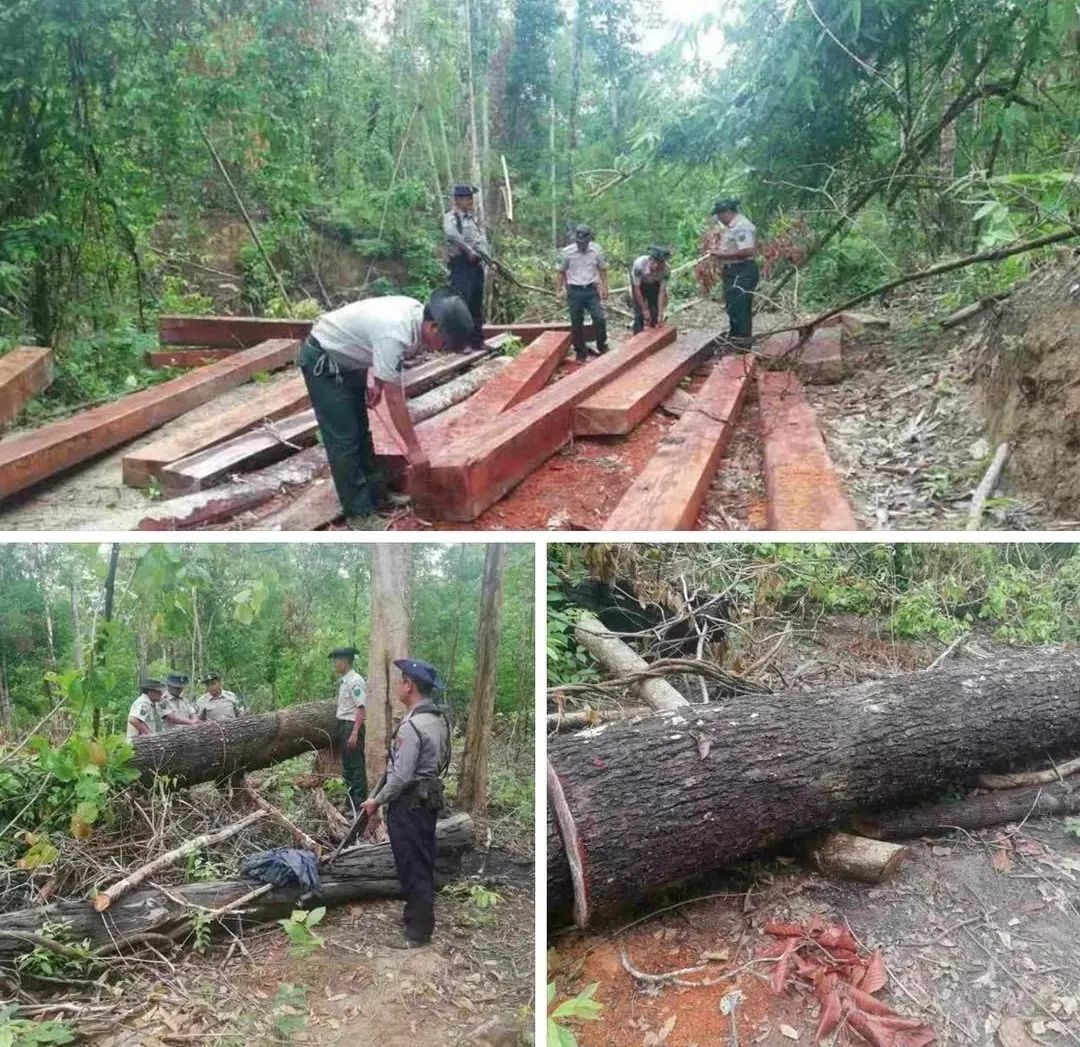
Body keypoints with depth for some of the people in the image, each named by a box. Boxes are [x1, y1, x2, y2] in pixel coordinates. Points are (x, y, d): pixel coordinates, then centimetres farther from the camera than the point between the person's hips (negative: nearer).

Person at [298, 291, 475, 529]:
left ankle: (374, 494, 29)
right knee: (344, 439, -7)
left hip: (345, 358, 10)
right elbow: (394, 399, -31)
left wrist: (376, 380, 1)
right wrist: (414, 448, -25)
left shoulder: (416, 312, -10)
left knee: (360, 431, 17)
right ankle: (359, 512, 1)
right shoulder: (395, 335, -37)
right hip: (322, 360, -10)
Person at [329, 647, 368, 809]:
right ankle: (350, 800, 30)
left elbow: (361, 709, -21)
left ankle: (359, 802, 5)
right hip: (342, 725, 10)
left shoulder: (355, 681, -17)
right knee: (346, 764, 18)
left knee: (356, 766, -3)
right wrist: (340, 730, 15)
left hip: (352, 726, -10)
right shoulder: (342, 681, 10)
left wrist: (354, 734, -25)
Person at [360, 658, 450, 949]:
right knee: (423, 863, 19)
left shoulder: (411, 725, -24)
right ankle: (418, 914, 33)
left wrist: (376, 801, -9)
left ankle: (418, 932, 10)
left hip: (409, 804, -9)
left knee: (412, 867, 1)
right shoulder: (437, 718, 6)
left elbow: (401, 777, -23)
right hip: (429, 798, 9)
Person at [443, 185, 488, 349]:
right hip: (461, 263, -8)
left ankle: (477, 340, 17)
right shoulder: (451, 217, -5)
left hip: (477, 264, 8)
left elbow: (483, 239, 17)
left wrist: (487, 256, 0)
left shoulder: (474, 218, 20)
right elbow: (451, 234, -26)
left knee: (476, 305, 11)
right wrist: (468, 249, -27)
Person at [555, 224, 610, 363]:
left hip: (591, 290, 0)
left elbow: (603, 270, 8)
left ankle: (602, 347, 10)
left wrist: (605, 288, 4)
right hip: (574, 291, 0)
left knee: (599, 318, -11)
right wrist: (559, 289, 0)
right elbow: (561, 272, 4)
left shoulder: (596, 251, -3)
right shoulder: (566, 252, -6)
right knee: (576, 323, 4)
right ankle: (580, 353, 17)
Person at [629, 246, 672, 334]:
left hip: (654, 284, 2)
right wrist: (645, 310, -32)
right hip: (639, 283, -2)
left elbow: (662, 292, -28)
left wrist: (660, 314, -34)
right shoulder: (639, 264, -41)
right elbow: (637, 288, -33)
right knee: (639, 312, -9)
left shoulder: (666, 270, -34)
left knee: (655, 312, -3)